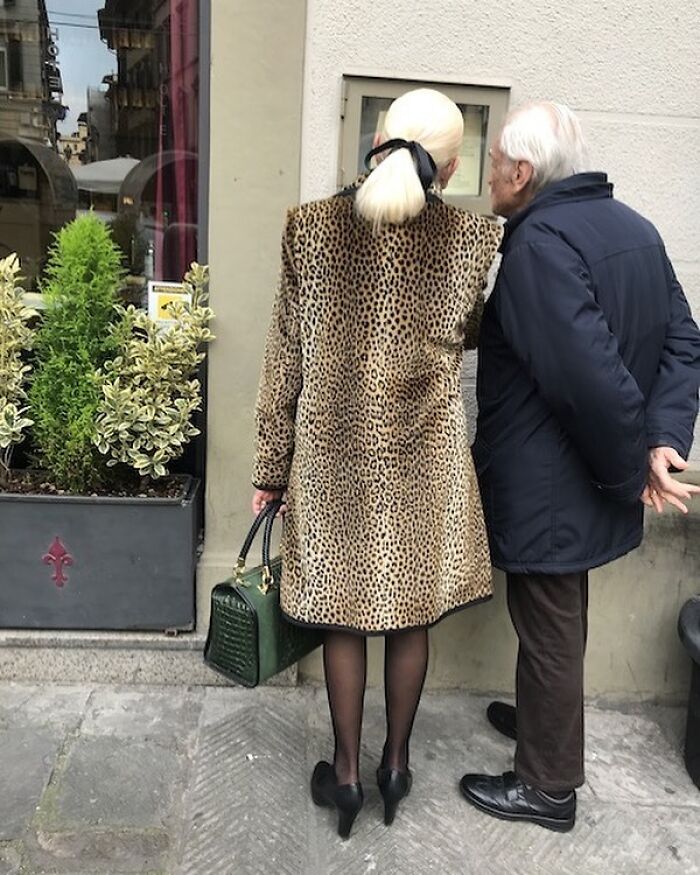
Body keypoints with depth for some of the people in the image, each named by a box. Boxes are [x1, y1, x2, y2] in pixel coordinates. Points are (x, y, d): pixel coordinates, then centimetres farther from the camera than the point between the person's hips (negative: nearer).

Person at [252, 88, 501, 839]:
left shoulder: (311, 228, -5)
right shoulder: (473, 239, -5)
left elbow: (286, 360, -4)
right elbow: (467, 337, 7)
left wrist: (270, 466, 5)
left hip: (334, 450, 0)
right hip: (424, 452, 1)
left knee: (342, 613, 13)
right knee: (412, 613, 15)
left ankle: (346, 772, 28)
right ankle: (396, 764, 33)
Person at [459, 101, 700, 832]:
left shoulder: (540, 242, -20)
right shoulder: (631, 226, 8)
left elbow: (590, 374, -29)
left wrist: (633, 469, -15)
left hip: (549, 484, -9)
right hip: (583, 480, 9)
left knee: (548, 629, 8)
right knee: (558, 620, 25)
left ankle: (549, 786, 28)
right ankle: (543, 719, 48)